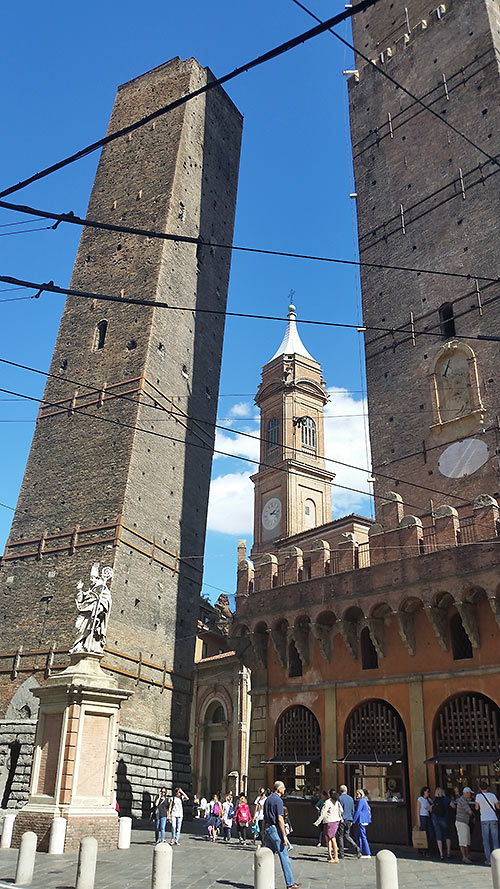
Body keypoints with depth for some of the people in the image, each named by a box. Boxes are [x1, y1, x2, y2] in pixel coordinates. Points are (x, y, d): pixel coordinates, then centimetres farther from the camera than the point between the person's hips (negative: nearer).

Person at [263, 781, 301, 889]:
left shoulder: (268, 799, 13)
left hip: (267, 829, 9)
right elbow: (280, 819, -18)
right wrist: (284, 836, -16)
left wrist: (265, 833, 21)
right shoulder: (278, 800, -13)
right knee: (284, 857, -2)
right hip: (275, 829, -9)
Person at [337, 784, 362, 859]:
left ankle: (341, 853, 8)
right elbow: (353, 810, 13)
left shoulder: (340, 798, -11)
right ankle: (356, 848, -4)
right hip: (349, 820, 6)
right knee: (347, 836, 14)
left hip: (342, 820, -6)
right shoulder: (351, 798, 8)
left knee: (340, 836, 6)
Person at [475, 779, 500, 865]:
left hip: (484, 820, -1)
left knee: (486, 840, 4)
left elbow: (477, 808, 4)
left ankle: (489, 859, 1)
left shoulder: (478, 796, -4)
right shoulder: (492, 795, -1)